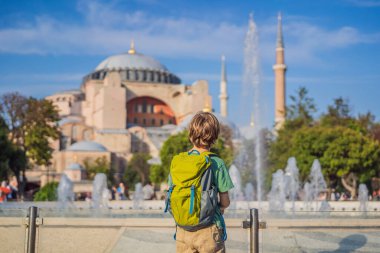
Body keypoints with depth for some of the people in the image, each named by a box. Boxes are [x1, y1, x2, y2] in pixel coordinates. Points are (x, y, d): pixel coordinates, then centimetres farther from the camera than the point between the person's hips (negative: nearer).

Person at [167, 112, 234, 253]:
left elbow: (171, 198, 4)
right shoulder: (217, 163, -10)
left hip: (183, 231, 4)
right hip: (208, 230, -4)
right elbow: (225, 202, -6)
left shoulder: (176, 162, 0)